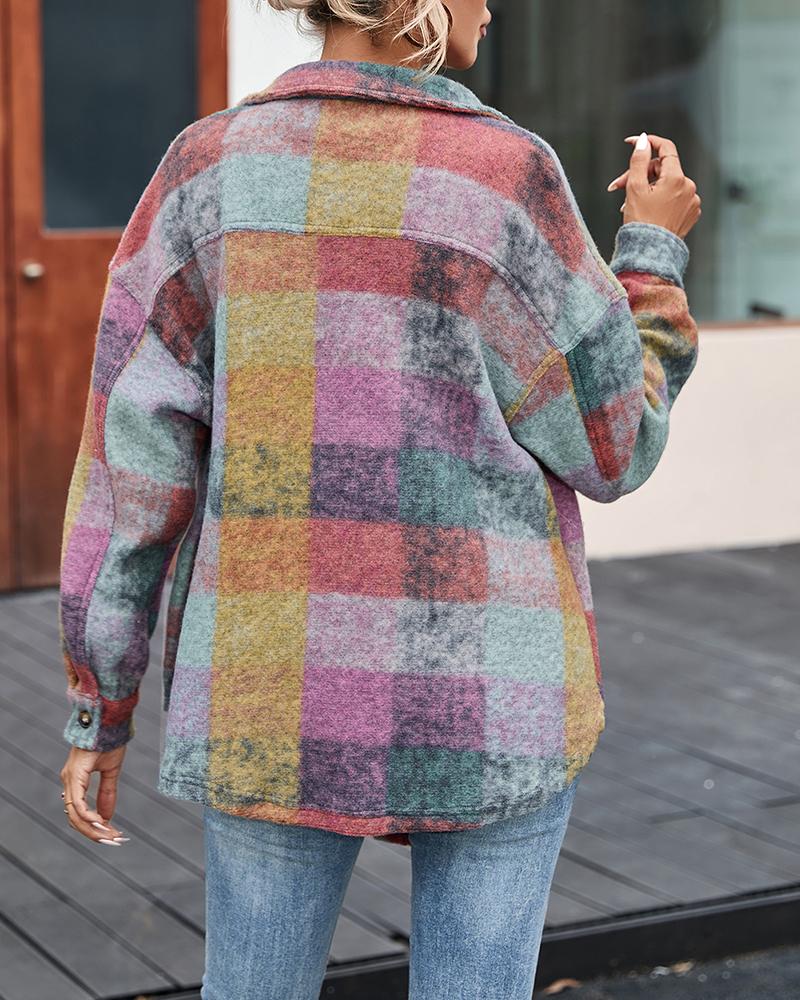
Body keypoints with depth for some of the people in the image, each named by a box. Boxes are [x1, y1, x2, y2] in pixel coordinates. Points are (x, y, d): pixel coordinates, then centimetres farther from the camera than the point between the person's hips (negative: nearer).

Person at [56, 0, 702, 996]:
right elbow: (611, 448, -3)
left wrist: (96, 710, 4)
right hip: (484, 692, -2)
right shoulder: (505, 177, -11)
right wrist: (654, 251, 11)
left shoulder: (207, 170, -3)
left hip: (275, 688, 3)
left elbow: (128, 458, -3)